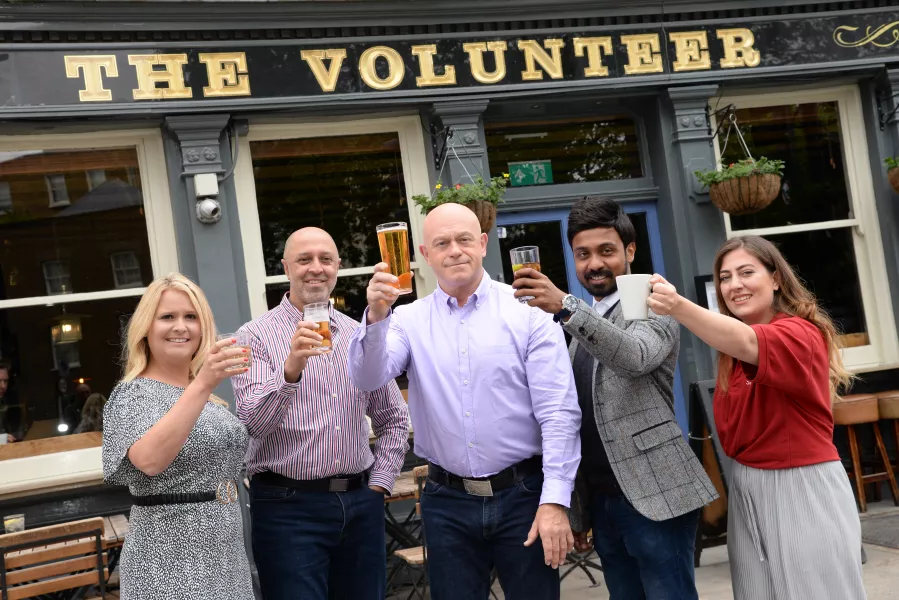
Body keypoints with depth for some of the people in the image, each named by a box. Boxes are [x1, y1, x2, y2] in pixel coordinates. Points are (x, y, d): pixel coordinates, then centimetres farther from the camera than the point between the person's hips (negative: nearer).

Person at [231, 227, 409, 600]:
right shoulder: (256, 336, -4)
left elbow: (393, 419, 17)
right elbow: (253, 422, -17)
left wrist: (378, 484, 6)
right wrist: (290, 369, -32)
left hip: (360, 505, 5)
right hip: (288, 508, -4)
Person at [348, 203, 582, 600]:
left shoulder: (527, 311, -4)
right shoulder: (410, 321, 4)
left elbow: (558, 414, -7)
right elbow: (368, 378, -11)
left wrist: (555, 501, -13)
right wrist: (376, 317, -28)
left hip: (523, 495, -2)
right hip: (447, 504, 2)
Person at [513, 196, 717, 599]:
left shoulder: (653, 307, -4)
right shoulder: (582, 325, 16)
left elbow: (634, 356, -28)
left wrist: (565, 307, -41)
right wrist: (579, 511, 14)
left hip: (654, 498, -7)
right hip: (602, 500, 7)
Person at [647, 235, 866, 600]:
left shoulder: (802, 334, -15)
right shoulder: (730, 350, 8)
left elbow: (746, 342, -37)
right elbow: (734, 422, 5)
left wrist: (678, 307, -51)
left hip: (801, 489, -7)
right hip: (747, 490, 7)